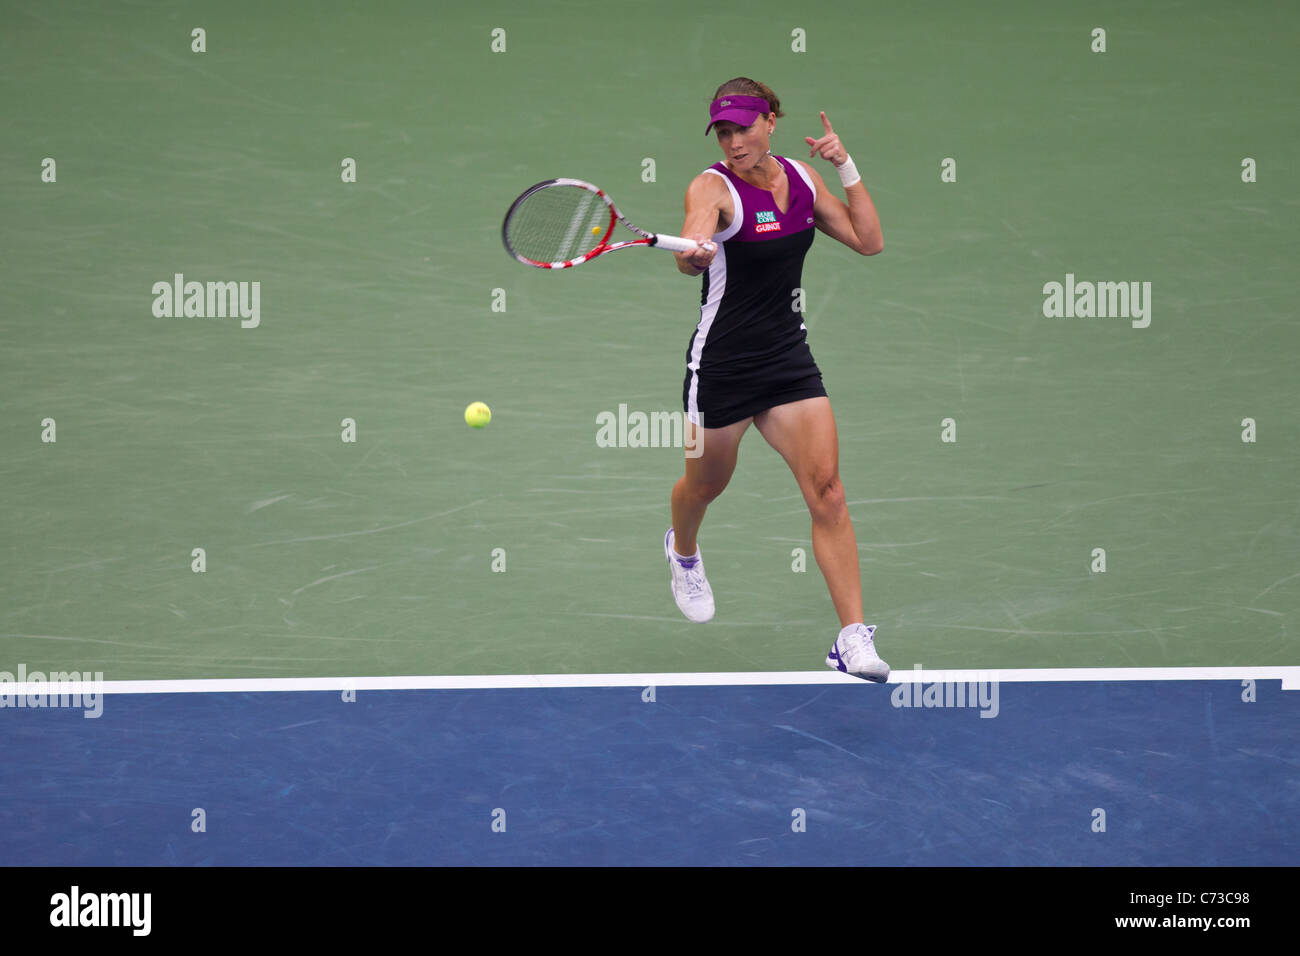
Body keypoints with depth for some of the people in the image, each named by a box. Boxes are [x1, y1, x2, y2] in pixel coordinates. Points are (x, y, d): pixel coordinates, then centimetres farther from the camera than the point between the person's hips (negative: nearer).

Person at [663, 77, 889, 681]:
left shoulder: (801, 178, 3)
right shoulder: (713, 187, -16)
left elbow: (868, 241, 4)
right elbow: (689, 258, -36)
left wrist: (846, 167, -4)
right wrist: (694, 253, -60)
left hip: (789, 359, 4)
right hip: (721, 363, -4)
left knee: (826, 490, -10)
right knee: (706, 483, 17)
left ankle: (852, 639, -11)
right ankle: (683, 551, 55)